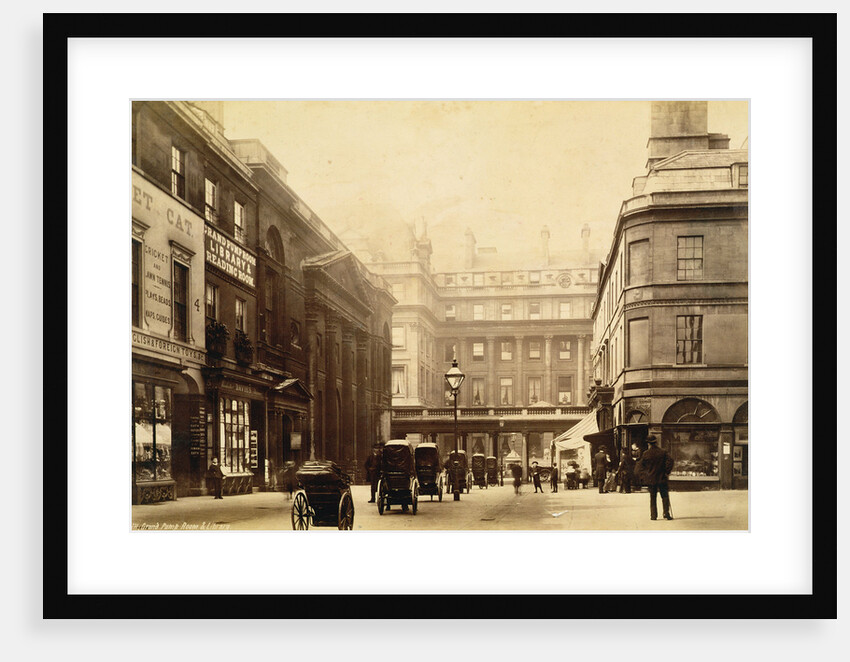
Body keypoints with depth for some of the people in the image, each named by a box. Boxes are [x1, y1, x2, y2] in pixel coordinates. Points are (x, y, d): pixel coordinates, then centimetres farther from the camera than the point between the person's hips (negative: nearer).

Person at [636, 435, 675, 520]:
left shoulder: (646, 453, -3)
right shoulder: (663, 452, -5)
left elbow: (640, 466, -1)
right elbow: (670, 461, -13)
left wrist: (643, 477, 6)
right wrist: (667, 472, -2)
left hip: (650, 479, 1)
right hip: (662, 479, -1)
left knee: (652, 498, 9)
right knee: (665, 496, 8)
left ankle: (653, 515, 4)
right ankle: (666, 514, -1)